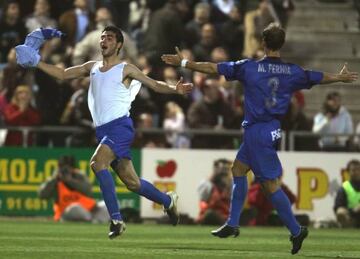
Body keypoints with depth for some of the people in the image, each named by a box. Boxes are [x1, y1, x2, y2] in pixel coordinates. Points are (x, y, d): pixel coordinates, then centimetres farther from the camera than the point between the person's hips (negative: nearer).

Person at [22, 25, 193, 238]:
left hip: (121, 125, -6)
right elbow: (63, 74, 22)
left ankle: (116, 219, -26)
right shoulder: (93, 67, 18)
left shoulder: (126, 69, 0)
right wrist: (35, 62, 12)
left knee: (97, 162, -28)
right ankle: (168, 200, 31)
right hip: (103, 130, 6)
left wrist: (175, 89, -19)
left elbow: (154, 84, -1)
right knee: (132, 183, 7)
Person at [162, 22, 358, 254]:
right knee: (239, 169, 19)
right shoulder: (292, 72, 2)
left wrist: (183, 63, 6)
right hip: (273, 129, 5)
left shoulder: (249, 68, -9)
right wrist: (341, 77, 38)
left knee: (271, 183, -1)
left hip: (256, 131, -5)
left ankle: (296, 230, -3)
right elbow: (320, 78, 17)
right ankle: (232, 224, 19)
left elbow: (213, 68, -5)